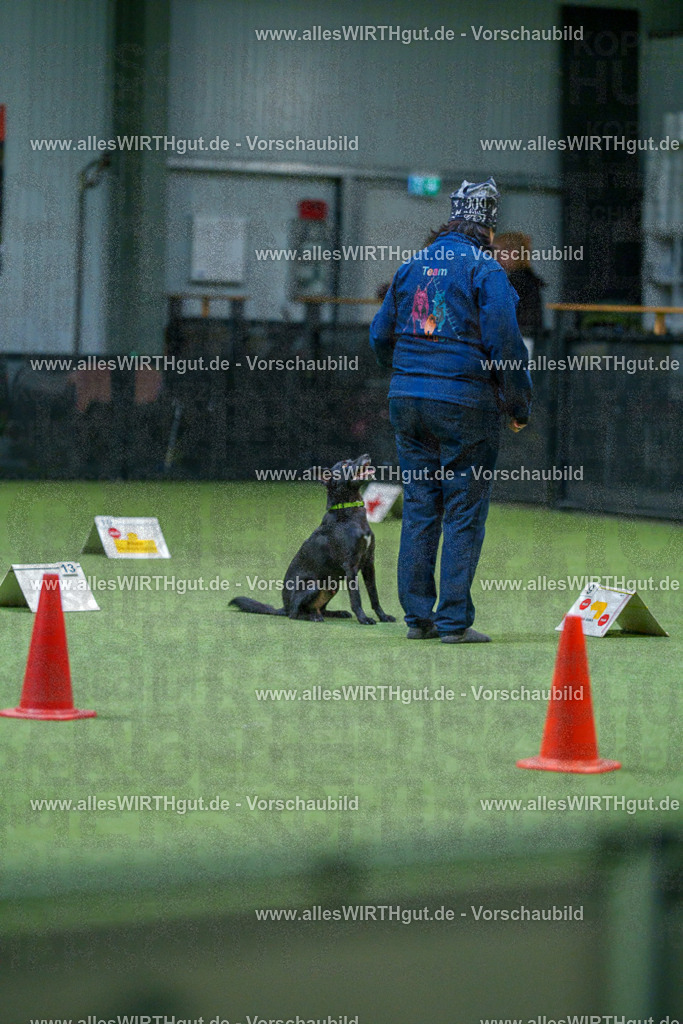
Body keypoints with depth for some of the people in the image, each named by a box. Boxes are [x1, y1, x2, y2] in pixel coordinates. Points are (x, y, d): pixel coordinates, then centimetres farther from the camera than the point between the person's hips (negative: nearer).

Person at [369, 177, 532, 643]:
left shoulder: (411, 267, 12)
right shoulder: (485, 270, -7)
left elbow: (381, 336, 18)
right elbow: (505, 342, -13)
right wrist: (519, 406, -2)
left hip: (408, 397, 6)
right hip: (465, 404, -6)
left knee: (419, 508, 10)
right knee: (465, 513, -1)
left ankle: (418, 615, 11)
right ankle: (454, 620, -3)